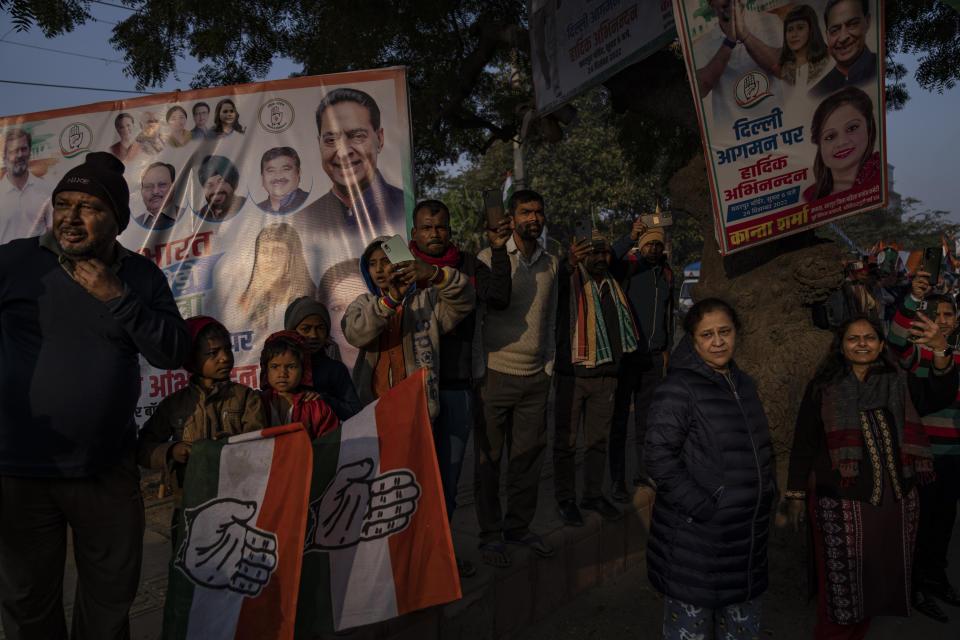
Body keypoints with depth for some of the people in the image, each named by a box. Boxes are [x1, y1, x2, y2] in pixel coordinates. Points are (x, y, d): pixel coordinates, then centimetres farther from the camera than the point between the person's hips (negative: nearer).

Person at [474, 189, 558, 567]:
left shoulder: (550, 264, 11)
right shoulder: (489, 259, -4)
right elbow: (474, 318, -4)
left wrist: (549, 368, 11)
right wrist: (478, 373, -7)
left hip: (535, 377, 4)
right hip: (496, 375, -4)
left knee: (529, 455, 9)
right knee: (489, 457, 5)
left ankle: (519, 526, 26)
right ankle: (491, 534, 19)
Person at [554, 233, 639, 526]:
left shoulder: (613, 285, 12)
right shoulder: (572, 279, -8)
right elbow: (554, 283, -32)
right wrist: (570, 263, -52)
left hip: (605, 375, 6)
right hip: (572, 373, -6)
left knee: (598, 439, 15)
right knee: (566, 439, 5)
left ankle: (594, 495, 29)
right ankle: (565, 499, 18)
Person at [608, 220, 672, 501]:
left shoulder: (667, 273, 14)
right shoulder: (628, 267, -3)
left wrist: (667, 348, 18)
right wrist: (630, 238, -38)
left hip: (654, 356, 5)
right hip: (626, 353, -5)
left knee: (646, 417, 10)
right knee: (620, 418, -1)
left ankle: (644, 472, 21)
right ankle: (617, 481, 5)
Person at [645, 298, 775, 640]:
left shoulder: (743, 383, 9)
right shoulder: (679, 388, -16)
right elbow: (659, 457, -20)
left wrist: (767, 494, 10)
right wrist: (704, 508, -20)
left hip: (748, 535, 8)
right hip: (694, 539, -7)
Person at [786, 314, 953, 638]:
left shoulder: (897, 384, 8)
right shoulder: (823, 387, -1)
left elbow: (939, 395, -10)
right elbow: (804, 442, 0)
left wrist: (940, 352, -26)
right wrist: (796, 494, -2)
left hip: (895, 500, 4)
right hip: (840, 501, -3)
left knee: (879, 574, 14)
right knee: (841, 579, -1)